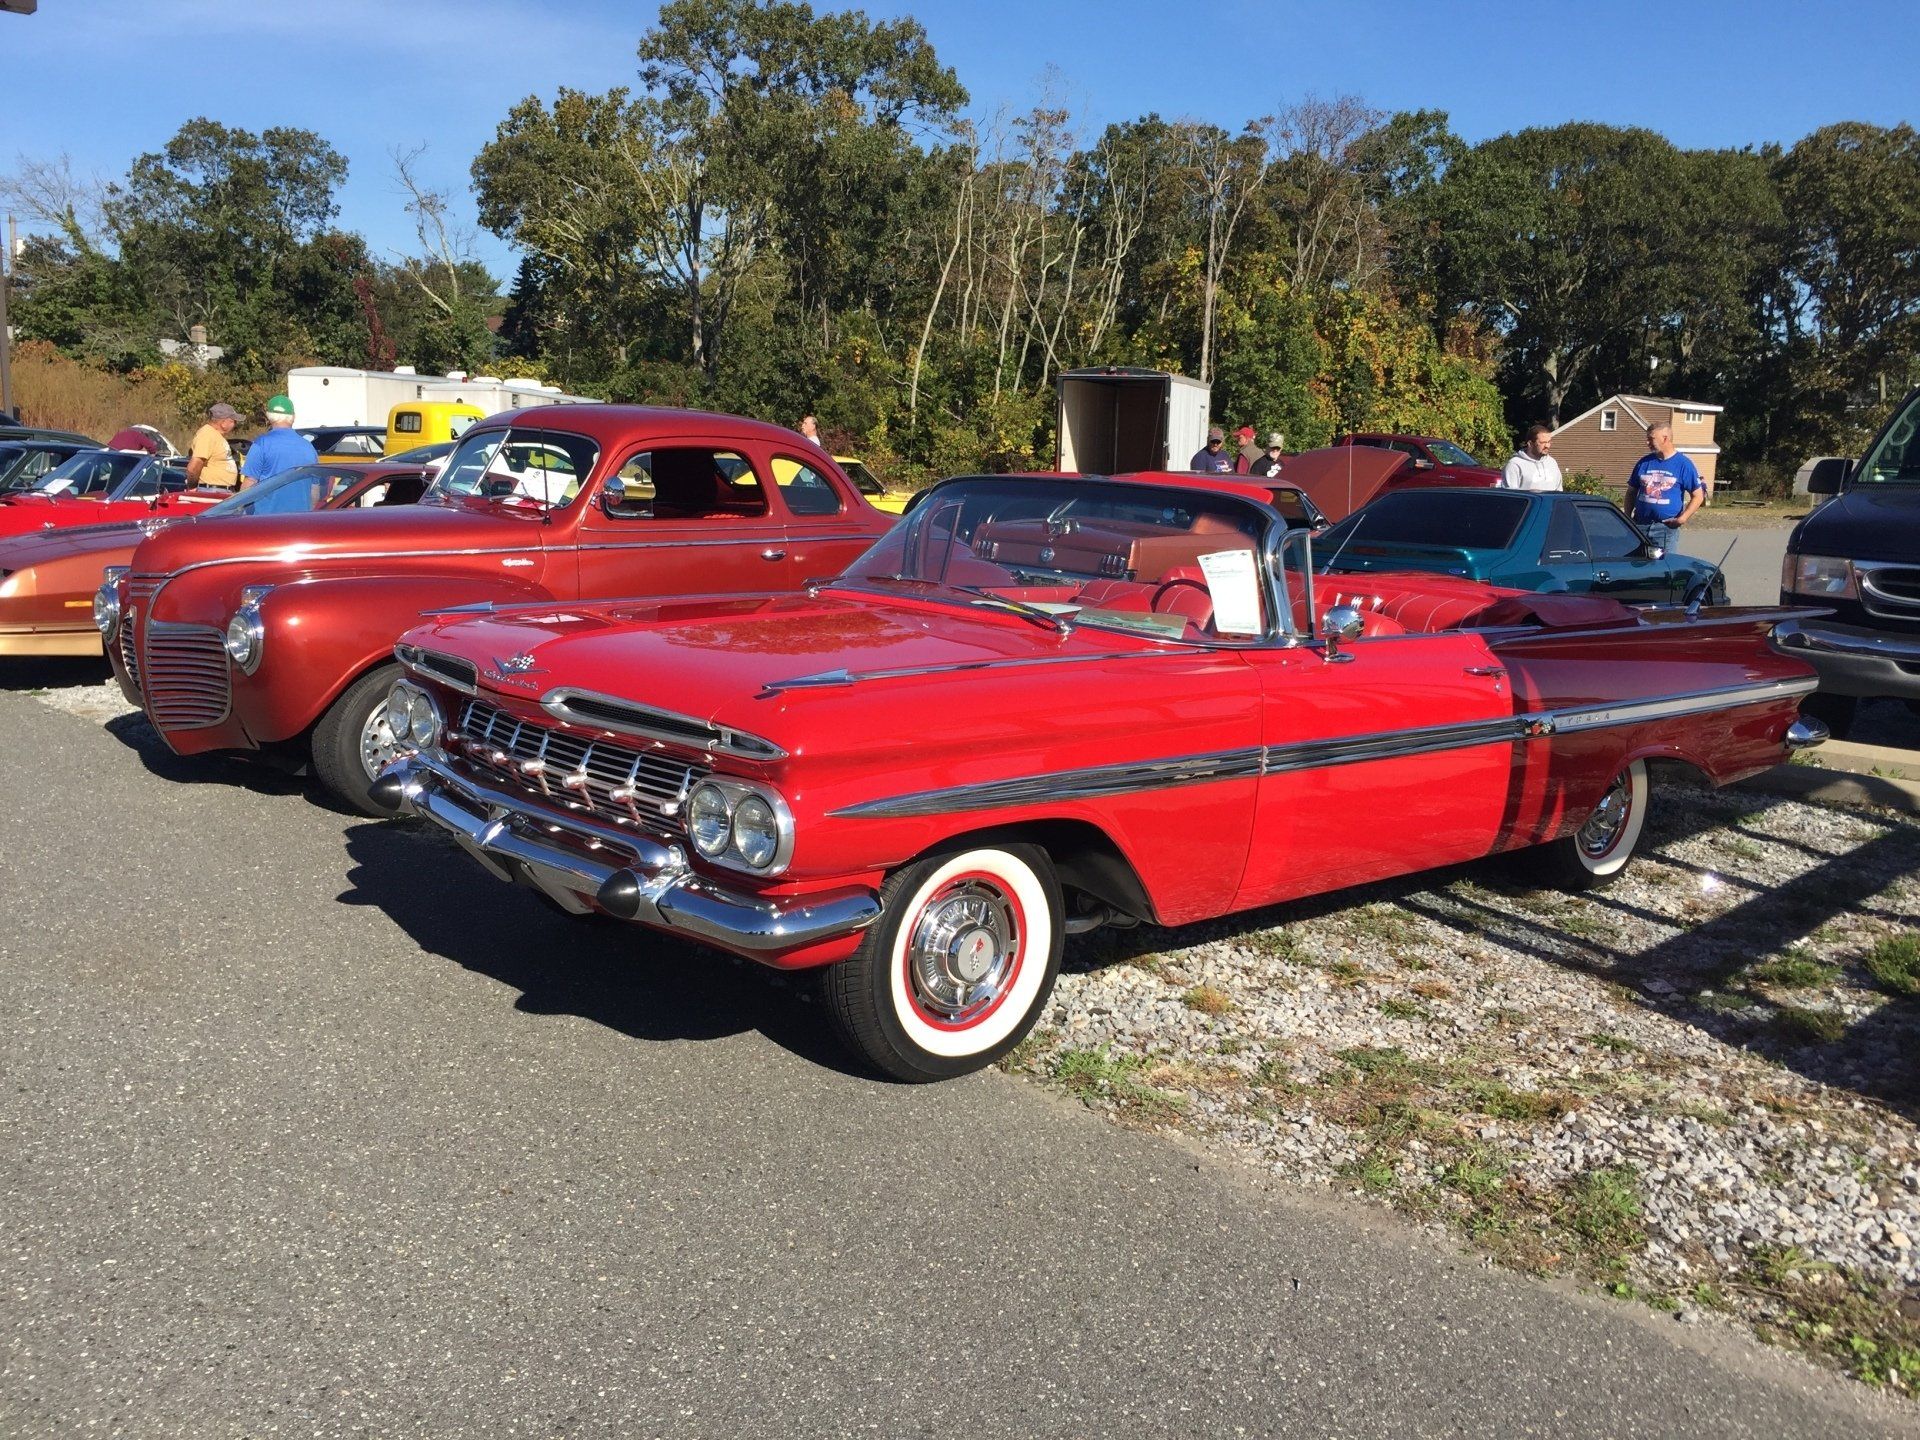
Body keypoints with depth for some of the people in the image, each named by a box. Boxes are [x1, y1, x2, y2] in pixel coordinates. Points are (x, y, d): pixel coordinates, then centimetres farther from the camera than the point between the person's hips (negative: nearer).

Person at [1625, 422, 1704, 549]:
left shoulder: (1683, 464, 0)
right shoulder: (1644, 462, 9)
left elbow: (1698, 496, 1)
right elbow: (1631, 492, 15)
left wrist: (1683, 518, -12)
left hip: (1666, 528, -3)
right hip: (1640, 525, 3)